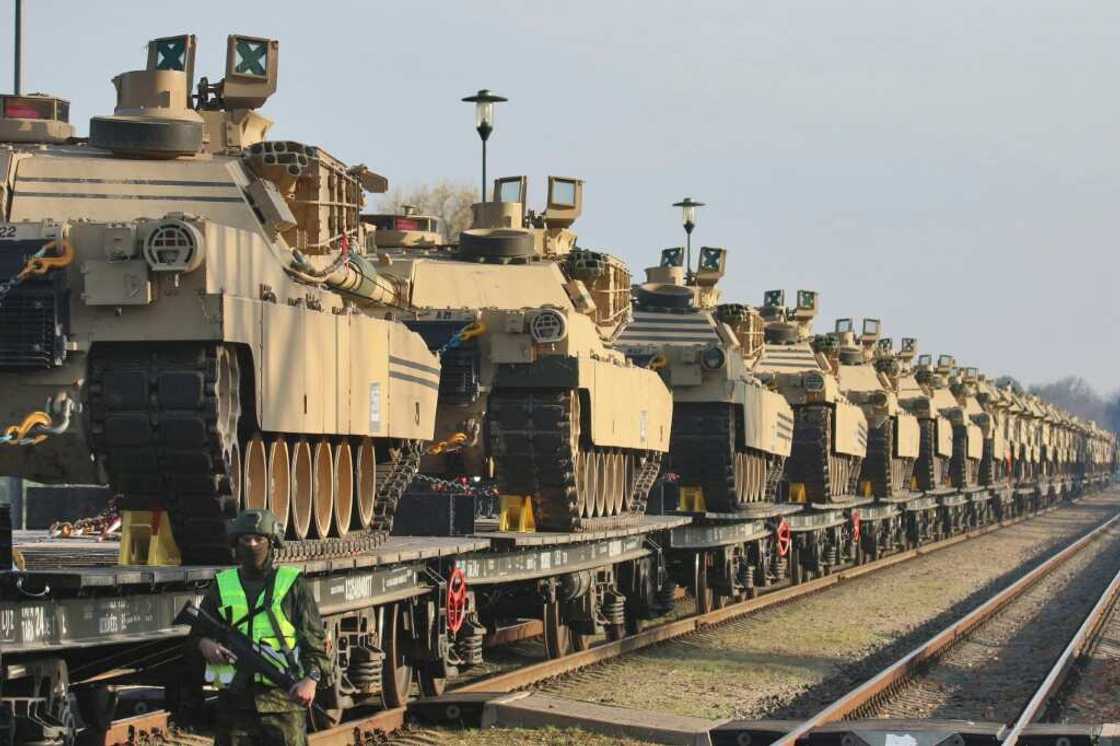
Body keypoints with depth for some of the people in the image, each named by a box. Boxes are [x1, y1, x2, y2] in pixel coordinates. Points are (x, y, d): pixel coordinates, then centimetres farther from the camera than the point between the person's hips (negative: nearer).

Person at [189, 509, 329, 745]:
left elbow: (316, 641, 1)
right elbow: (196, 634, 20)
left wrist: (311, 679, -16)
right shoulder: (221, 586, 14)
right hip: (234, 703, 3)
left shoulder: (293, 585, 6)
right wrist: (205, 644, -5)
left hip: (283, 701, -3)